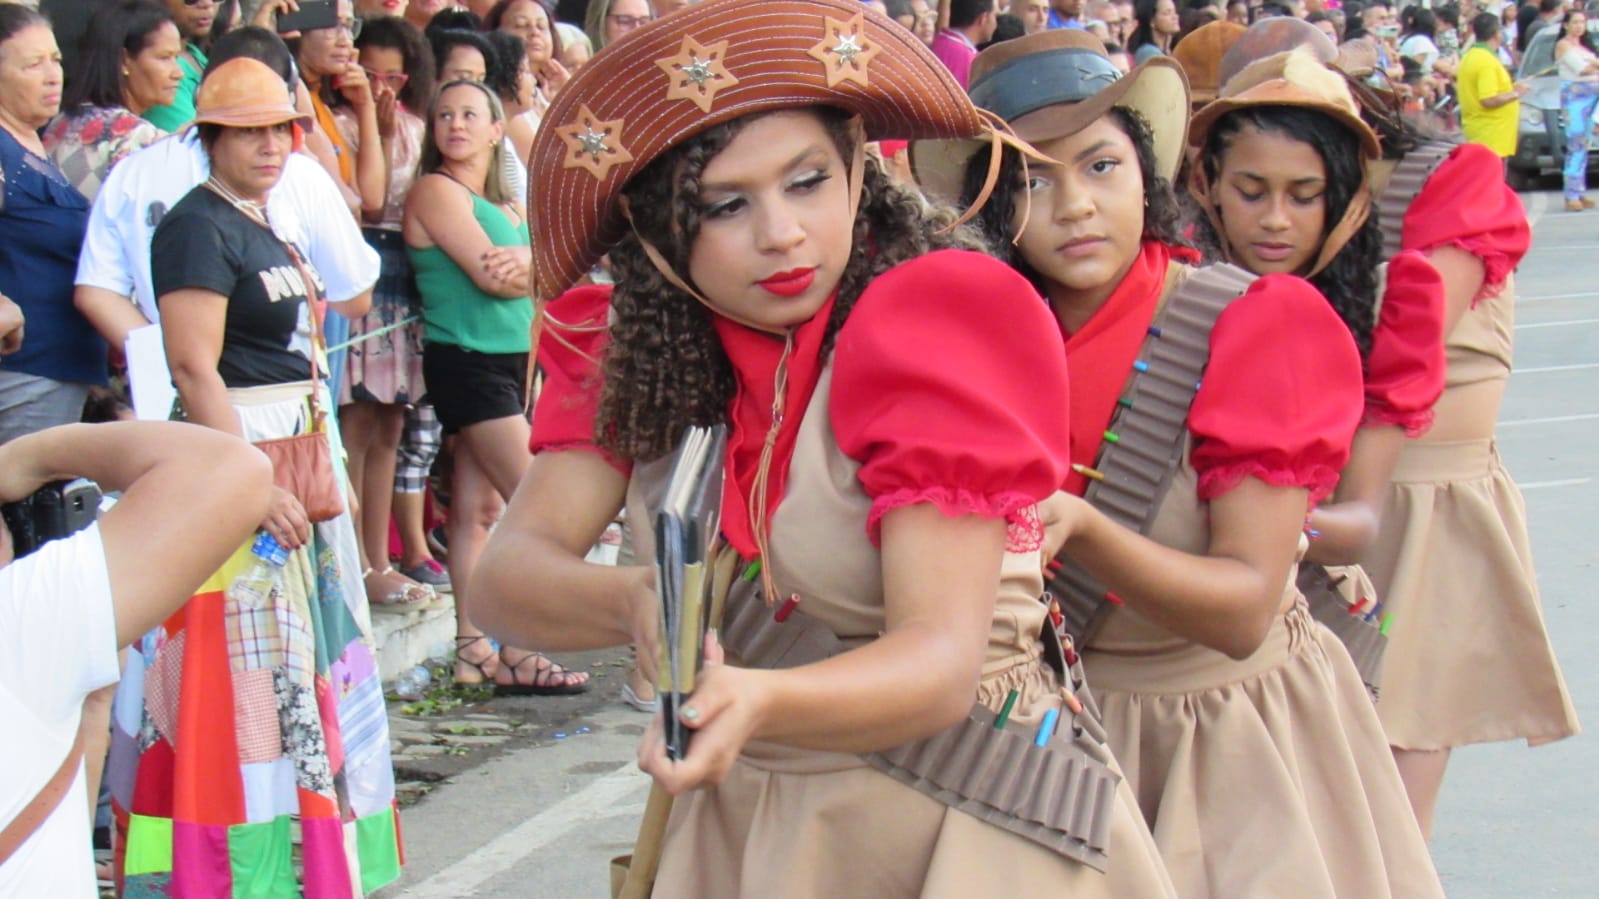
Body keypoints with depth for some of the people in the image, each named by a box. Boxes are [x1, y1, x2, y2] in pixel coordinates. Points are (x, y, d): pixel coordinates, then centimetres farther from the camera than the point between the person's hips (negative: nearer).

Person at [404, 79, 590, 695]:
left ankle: (472, 647, 10)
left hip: (511, 359, 8)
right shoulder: (436, 191, -7)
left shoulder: (503, 203, 18)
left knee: (480, 507, 8)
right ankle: (515, 654, -9)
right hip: (466, 361, -8)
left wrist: (521, 264, -18)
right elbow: (489, 277, -15)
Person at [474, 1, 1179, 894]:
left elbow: (942, 660, -27)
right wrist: (633, 605, -36)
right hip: (732, 821, 5)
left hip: (957, 825, -4)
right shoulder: (624, 350, -3)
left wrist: (756, 703, -46)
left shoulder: (933, 326, -19)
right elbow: (507, 572, -14)